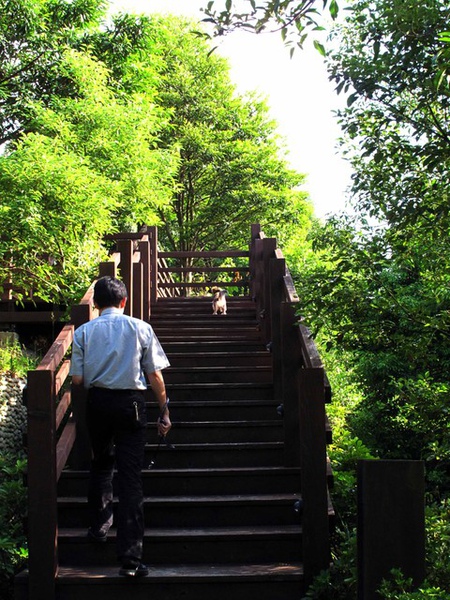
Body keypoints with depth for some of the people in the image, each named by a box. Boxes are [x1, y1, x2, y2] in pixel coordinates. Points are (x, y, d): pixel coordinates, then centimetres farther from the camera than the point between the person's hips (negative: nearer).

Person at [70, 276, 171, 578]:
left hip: (97, 402, 2)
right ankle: (130, 557, -5)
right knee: (131, 476, -2)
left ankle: (99, 526, 34)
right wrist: (164, 411, 5)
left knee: (101, 464, 26)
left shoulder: (84, 332, 1)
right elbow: (155, 375, -3)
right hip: (131, 402, -2)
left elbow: (77, 379, -1)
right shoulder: (140, 328, -2)